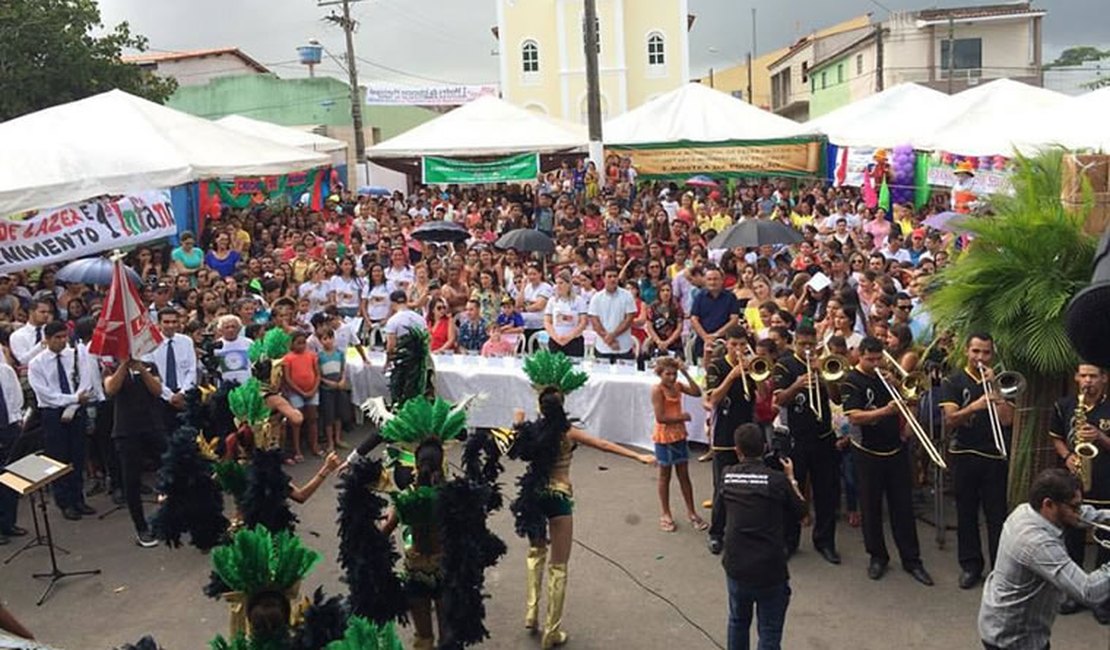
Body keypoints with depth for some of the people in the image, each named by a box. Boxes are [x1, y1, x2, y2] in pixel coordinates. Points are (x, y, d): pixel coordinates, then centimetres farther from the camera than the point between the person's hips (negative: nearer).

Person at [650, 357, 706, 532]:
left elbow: (697, 393, -9)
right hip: (664, 436, -6)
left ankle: (691, 512, 20)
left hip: (679, 435, 6)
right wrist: (682, 417, -13)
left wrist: (686, 374, -12)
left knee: (684, 475, 11)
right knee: (665, 475, 8)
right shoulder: (657, 389, -15)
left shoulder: (678, 385, 3)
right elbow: (660, 417, -21)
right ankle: (666, 514, 20)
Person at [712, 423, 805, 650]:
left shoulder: (726, 476, -3)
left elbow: (717, 522, 6)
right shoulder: (778, 480, -12)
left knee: (738, 622, 25)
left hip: (736, 568, 3)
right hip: (770, 571, -3)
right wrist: (791, 478, 13)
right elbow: (800, 511, 5)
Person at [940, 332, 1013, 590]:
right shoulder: (953, 381, 0)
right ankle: (970, 565, 17)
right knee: (966, 513, 6)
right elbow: (949, 421, -12)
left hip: (995, 456, 1)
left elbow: (1007, 419, -6)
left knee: (997, 515, 2)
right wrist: (974, 406, -29)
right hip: (964, 456, -1)